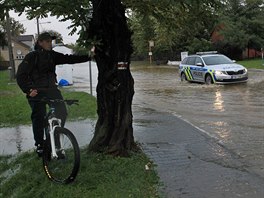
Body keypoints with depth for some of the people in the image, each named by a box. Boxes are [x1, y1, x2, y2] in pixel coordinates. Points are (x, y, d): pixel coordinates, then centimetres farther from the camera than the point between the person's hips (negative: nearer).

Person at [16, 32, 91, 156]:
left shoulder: (52, 56, 8)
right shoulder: (32, 56, -6)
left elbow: (69, 59, 4)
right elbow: (20, 75, -8)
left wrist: (88, 57, -4)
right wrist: (28, 90, -20)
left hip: (51, 89, 4)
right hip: (36, 92, -4)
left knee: (62, 112, -9)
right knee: (38, 118, 1)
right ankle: (39, 145, 18)